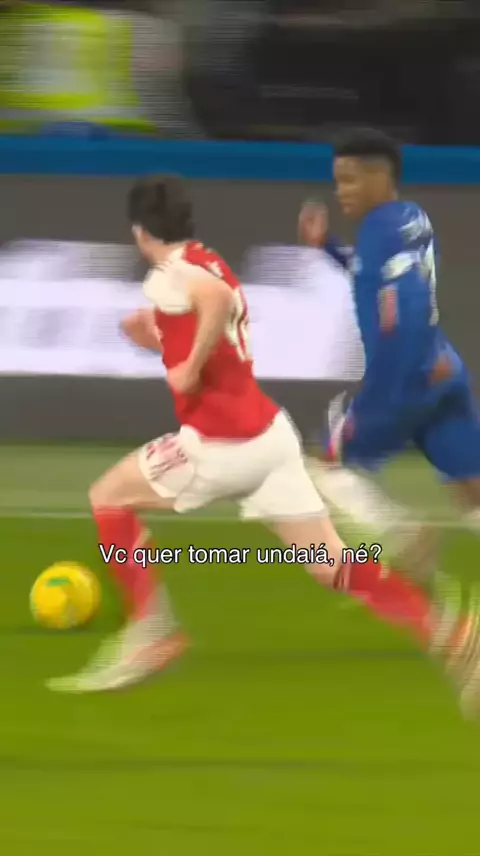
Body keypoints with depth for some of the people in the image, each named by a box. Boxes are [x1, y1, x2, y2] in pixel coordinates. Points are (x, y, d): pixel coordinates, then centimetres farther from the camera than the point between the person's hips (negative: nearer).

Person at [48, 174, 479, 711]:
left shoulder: (170, 275, -10)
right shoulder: (210, 267, 17)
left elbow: (219, 298, -33)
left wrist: (190, 368, -22)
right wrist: (162, 340, 23)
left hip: (223, 442, -8)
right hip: (267, 431, 8)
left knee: (108, 498, 11)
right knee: (333, 567, 5)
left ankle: (152, 632, 7)